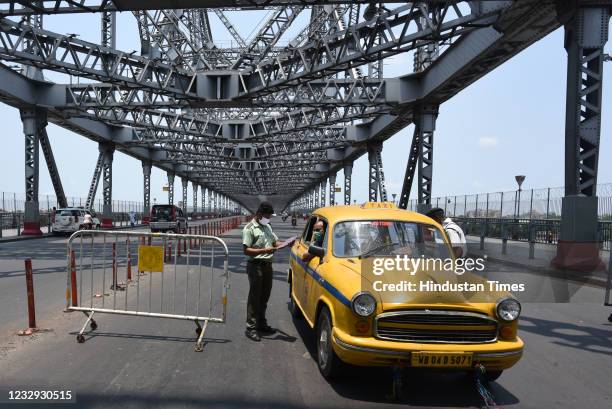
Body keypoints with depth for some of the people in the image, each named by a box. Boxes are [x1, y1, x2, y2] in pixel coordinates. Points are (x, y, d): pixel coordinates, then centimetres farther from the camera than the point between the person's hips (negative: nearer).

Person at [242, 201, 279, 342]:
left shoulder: (267, 226, 14)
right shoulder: (249, 228, -10)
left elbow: (275, 241, 23)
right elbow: (246, 250, -16)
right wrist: (264, 250, -25)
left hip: (268, 265, 7)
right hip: (256, 266, -7)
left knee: (264, 297, 14)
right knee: (254, 297, -4)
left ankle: (261, 324, 26)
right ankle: (250, 328, 3)